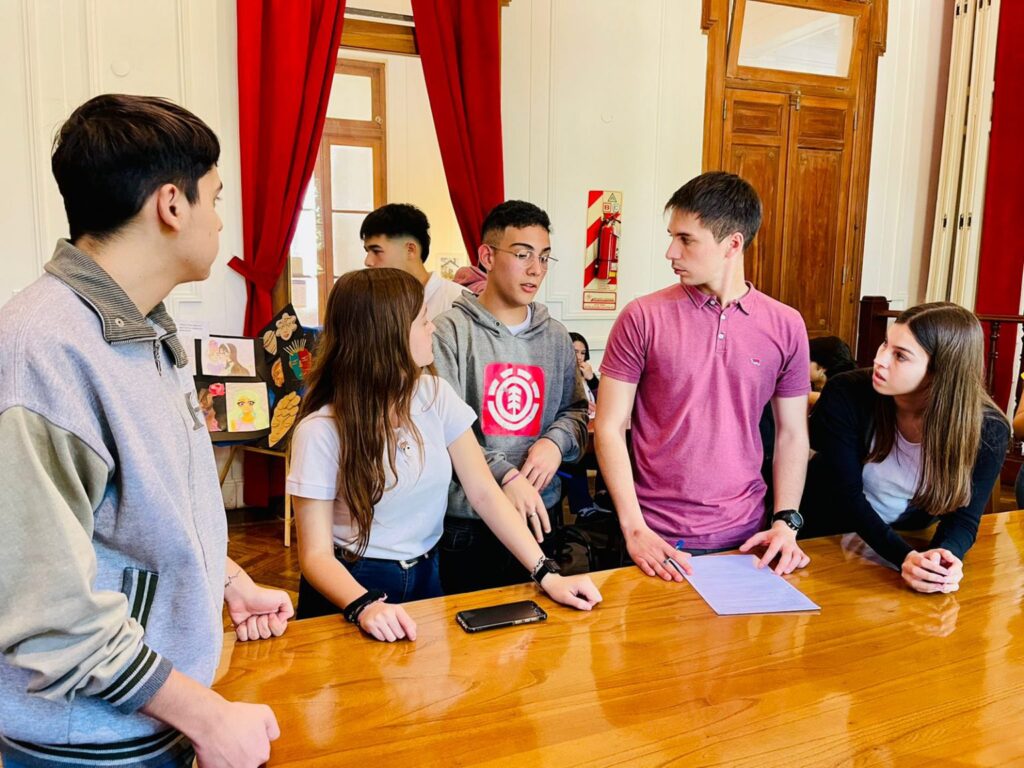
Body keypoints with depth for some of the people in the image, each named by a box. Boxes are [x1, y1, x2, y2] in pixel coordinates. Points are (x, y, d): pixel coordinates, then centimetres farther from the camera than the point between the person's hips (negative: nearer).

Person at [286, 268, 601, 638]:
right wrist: (364, 606, -33)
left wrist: (547, 575, -15)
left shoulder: (436, 395, -4)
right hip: (352, 586, -3)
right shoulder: (321, 431, -16)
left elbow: (484, 493, -6)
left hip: (426, 577, 3)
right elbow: (317, 554, -14)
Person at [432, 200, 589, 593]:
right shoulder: (450, 331, -9)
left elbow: (576, 409, 14)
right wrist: (503, 474, -22)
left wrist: (557, 440, -8)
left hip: (541, 514, 5)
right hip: (467, 521, -4)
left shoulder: (556, 336, 7)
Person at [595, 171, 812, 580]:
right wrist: (634, 528, -14)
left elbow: (792, 433, 7)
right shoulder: (642, 318, -8)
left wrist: (785, 522, -3)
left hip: (746, 535, 2)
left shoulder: (785, 326, -1)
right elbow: (609, 427, -7)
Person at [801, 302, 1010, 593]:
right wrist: (905, 557, -35)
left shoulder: (987, 431, -17)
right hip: (826, 537, -1)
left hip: (909, 540, 1)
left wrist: (944, 555, -35)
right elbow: (846, 494, -22)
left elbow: (963, 516, -12)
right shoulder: (845, 395, -23)